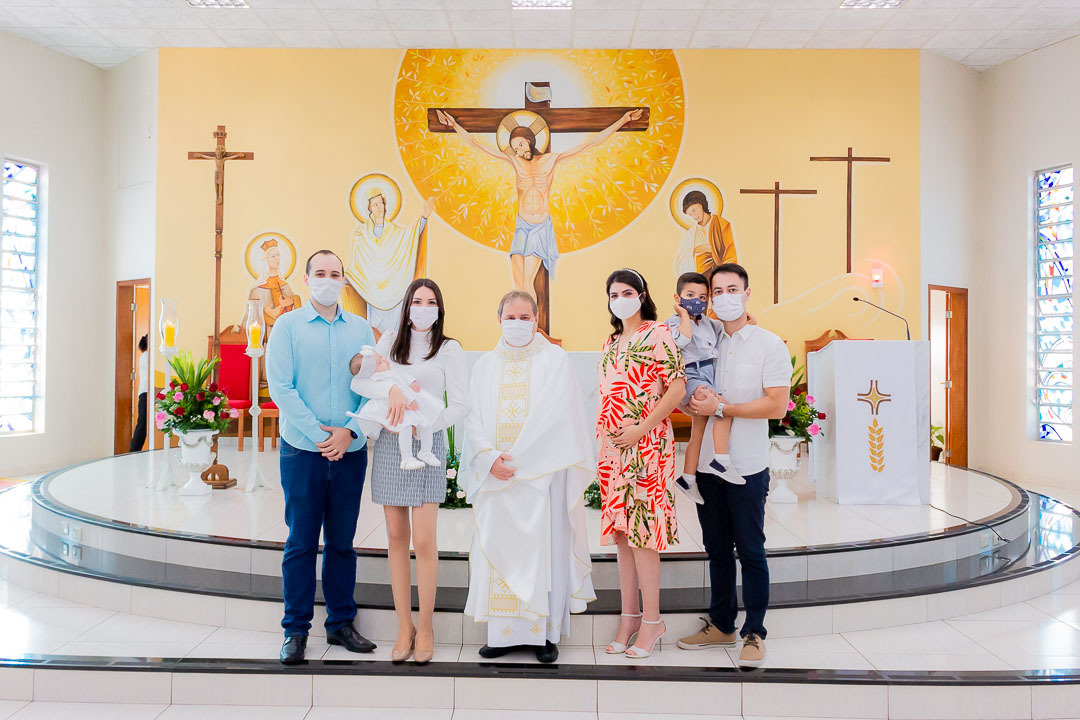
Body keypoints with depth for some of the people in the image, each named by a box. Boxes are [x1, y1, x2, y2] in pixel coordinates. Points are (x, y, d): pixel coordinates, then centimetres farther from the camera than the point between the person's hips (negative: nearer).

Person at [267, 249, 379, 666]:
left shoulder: (360, 329, 9)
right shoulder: (288, 326, 2)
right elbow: (280, 387, -7)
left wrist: (349, 431, -10)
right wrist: (318, 434, -13)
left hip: (351, 451, 3)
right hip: (302, 450, -2)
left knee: (342, 541, 10)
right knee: (301, 542, 3)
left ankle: (341, 623, 22)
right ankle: (296, 630, 14)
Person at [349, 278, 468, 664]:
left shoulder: (449, 349, 3)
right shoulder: (390, 342, 10)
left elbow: (460, 404, -3)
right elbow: (359, 381, -2)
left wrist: (425, 425, -15)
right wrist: (391, 389, -20)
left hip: (428, 445, -3)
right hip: (389, 444, 3)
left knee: (423, 541, -6)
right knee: (396, 537, 6)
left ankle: (425, 627, 10)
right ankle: (404, 626, 17)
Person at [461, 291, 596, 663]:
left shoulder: (555, 360, 2)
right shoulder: (484, 366, 13)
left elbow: (556, 416, -8)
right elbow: (474, 420, 6)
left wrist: (517, 459, -13)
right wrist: (490, 458, -11)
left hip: (541, 474, -3)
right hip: (495, 478, 3)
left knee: (542, 547, -1)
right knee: (497, 548, 3)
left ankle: (545, 632, 9)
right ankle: (504, 632, 12)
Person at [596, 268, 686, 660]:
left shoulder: (657, 334, -4)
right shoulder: (611, 342, 17)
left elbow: (677, 388, -12)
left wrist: (640, 429, -15)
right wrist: (603, 440, 13)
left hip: (646, 446, -7)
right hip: (613, 447, 7)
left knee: (641, 531, -6)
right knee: (621, 531, 8)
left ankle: (651, 619, 4)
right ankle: (630, 615, 17)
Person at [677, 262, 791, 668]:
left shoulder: (769, 345, -4)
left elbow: (777, 406, -13)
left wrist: (721, 408, -15)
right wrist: (695, 402, -8)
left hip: (747, 467, -5)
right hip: (707, 465, 5)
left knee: (750, 551, 2)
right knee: (717, 549, 14)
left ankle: (754, 634, 14)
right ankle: (721, 626, 26)